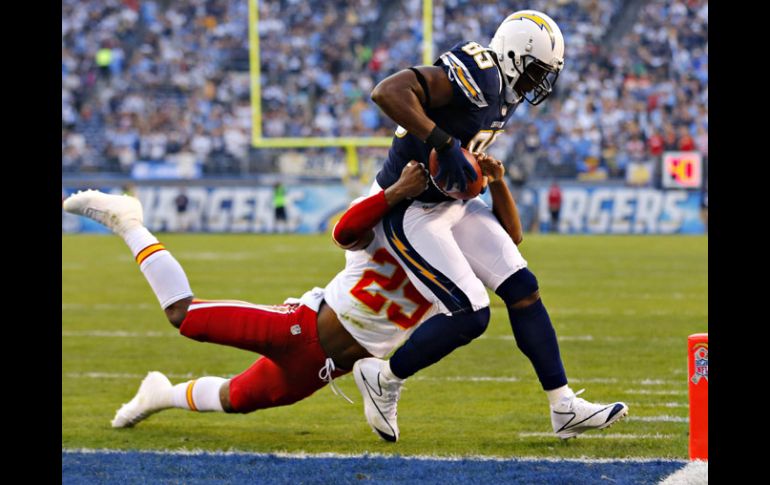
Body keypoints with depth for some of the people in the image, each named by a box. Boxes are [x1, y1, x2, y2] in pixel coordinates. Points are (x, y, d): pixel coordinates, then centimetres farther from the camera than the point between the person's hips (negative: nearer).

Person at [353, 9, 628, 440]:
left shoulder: (502, 89, 7)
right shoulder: (475, 76, -23)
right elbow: (389, 92, -34)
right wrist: (442, 143, -36)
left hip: (450, 206, 10)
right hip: (410, 212, -10)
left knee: (522, 288, 3)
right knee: (470, 313, -15)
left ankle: (565, 408, 6)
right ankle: (384, 378, 7)